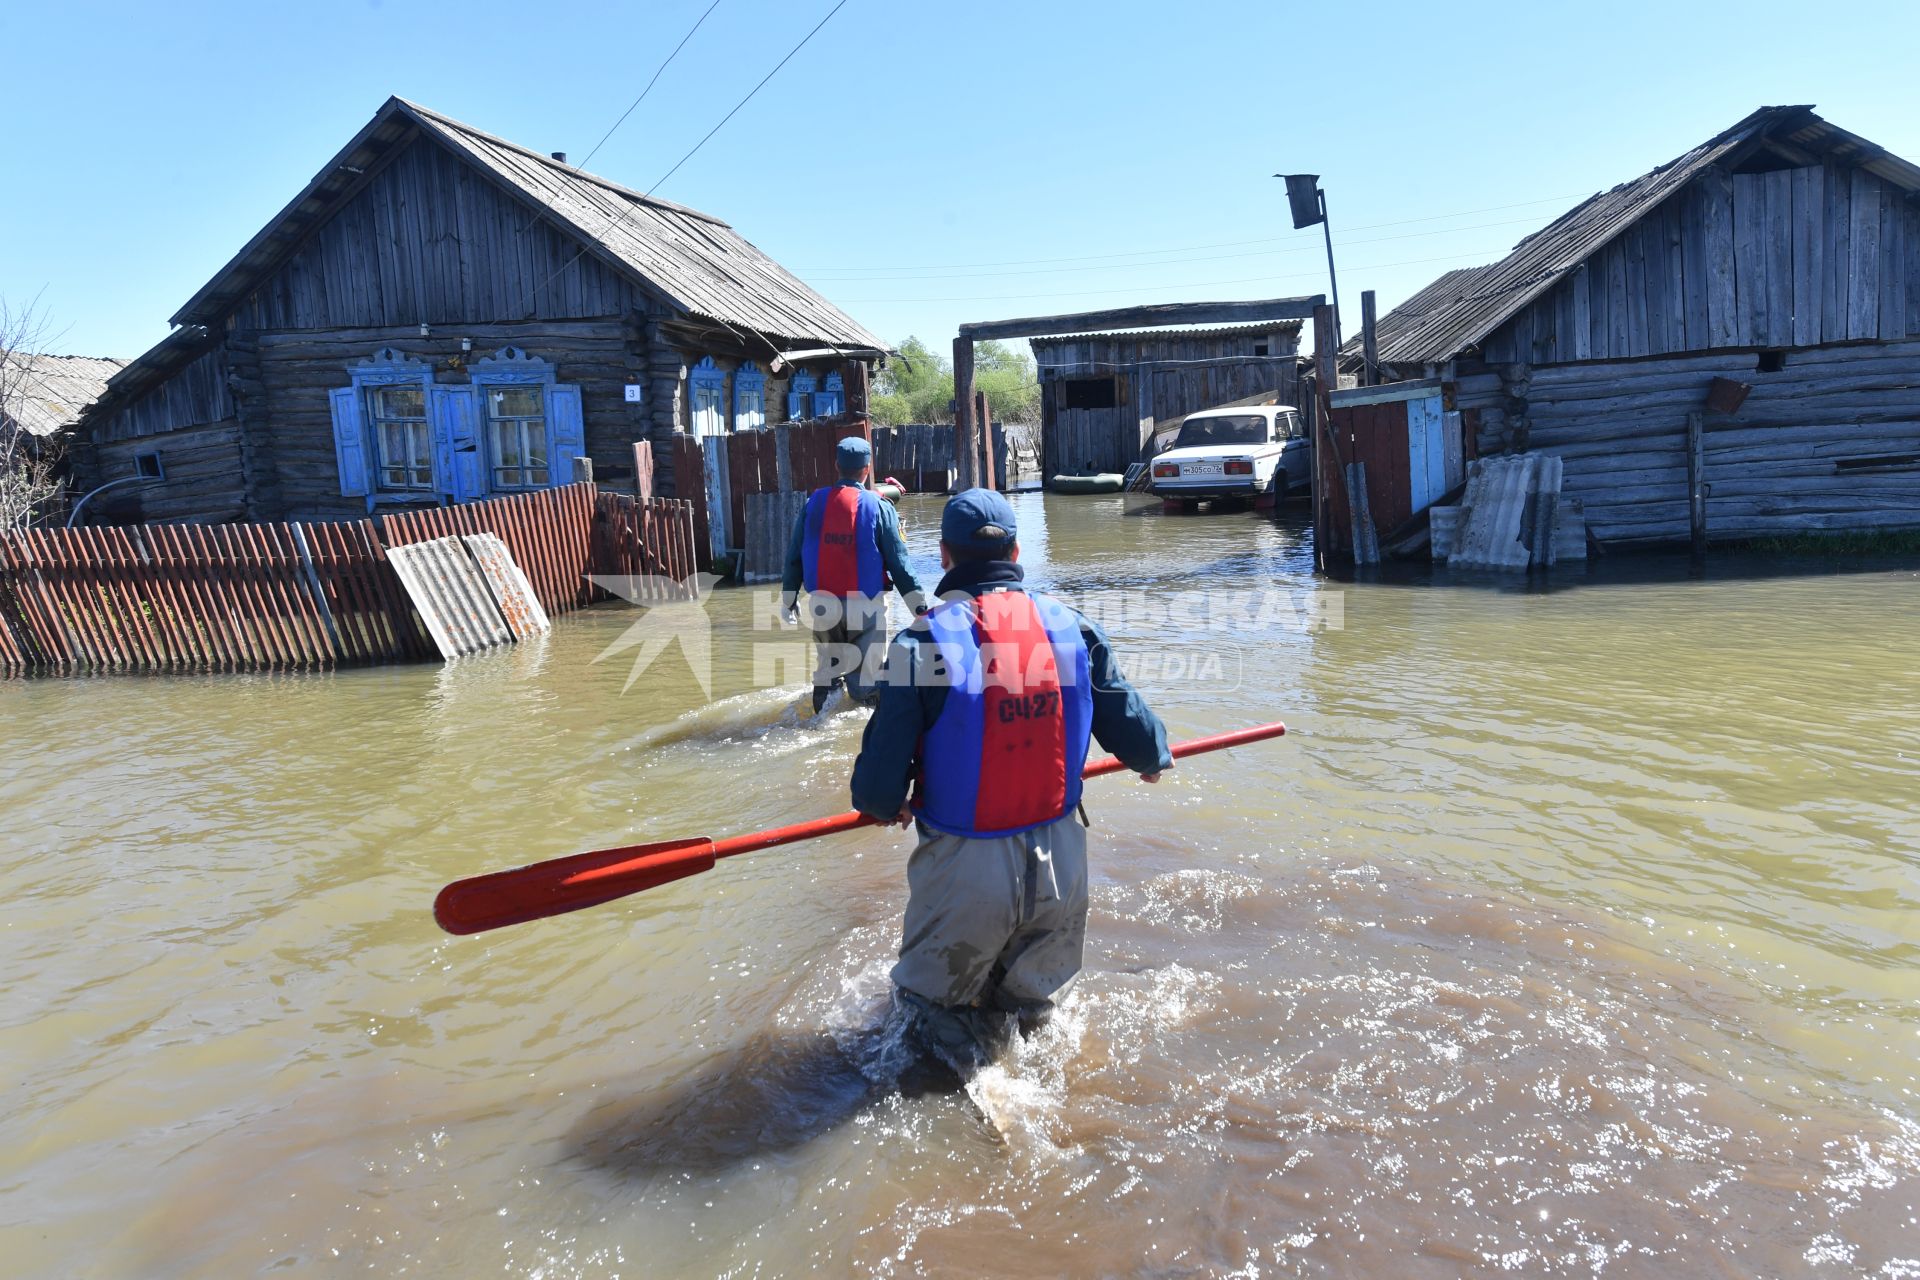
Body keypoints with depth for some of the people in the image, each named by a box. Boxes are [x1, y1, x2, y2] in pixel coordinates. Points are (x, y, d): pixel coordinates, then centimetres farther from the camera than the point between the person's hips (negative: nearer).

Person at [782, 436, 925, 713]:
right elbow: (898, 561, -7)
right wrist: (919, 605, -2)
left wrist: (789, 598, 18)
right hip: (864, 604, -4)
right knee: (864, 674, 5)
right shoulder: (879, 506, -7)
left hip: (822, 604, 4)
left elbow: (794, 556, 7)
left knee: (826, 667, 18)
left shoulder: (814, 502, 2)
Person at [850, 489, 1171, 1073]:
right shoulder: (1072, 628, -4)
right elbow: (1129, 723, 3)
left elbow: (881, 779, -14)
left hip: (965, 868, -4)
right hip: (1061, 862, 4)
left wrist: (885, 804, 10)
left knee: (927, 997, 17)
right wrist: (1153, 758, 27)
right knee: (1034, 999, 29)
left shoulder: (924, 640, -15)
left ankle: (964, 1047, -5)